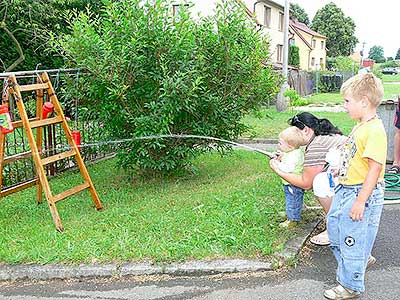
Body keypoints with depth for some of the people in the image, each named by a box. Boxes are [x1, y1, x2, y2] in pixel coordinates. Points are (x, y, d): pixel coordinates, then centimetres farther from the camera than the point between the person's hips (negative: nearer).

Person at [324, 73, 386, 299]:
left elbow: (375, 168, -25)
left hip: (361, 194, -10)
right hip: (346, 190, 10)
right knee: (334, 226, 23)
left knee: (352, 240, 3)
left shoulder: (375, 130, -22)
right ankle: (360, 260, 45)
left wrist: (360, 201, -25)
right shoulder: (361, 126, 8)